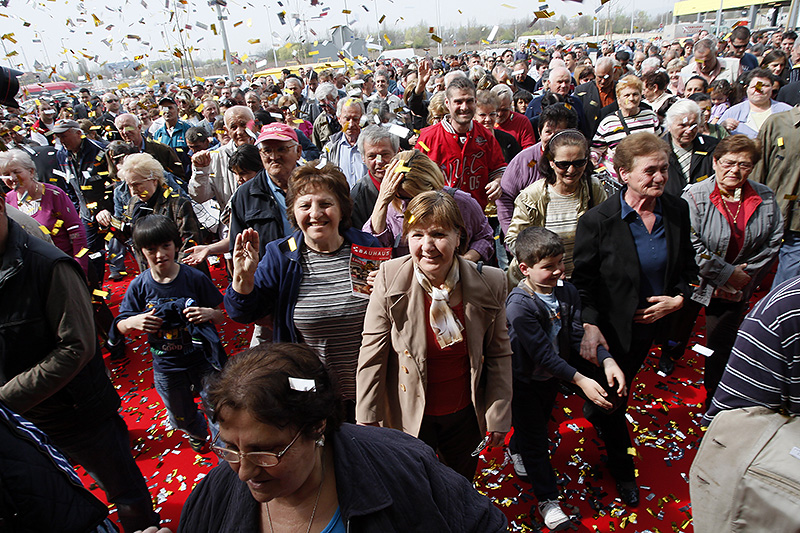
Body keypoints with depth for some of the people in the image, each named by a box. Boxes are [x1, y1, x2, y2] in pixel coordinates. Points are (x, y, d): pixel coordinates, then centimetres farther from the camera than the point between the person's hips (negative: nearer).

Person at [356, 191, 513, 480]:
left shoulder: (490, 282, -15)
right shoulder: (390, 278, -19)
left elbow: (499, 353, -4)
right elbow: (372, 356, -13)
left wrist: (499, 416, 0)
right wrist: (367, 423, -9)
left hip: (466, 414, 2)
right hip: (409, 417, -1)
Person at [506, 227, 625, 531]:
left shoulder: (567, 292, -11)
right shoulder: (519, 304, -30)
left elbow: (579, 335, -11)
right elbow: (542, 354, -30)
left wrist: (607, 361, -26)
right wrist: (580, 380, -34)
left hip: (552, 375, 6)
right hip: (524, 380, -6)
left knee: (539, 421, 26)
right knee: (534, 436, 5)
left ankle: (516, 450, 56)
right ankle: (547, 499, 21)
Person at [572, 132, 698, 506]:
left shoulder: (677, 212, -7)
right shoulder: (598, 221, -22)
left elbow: (688, 266, 5)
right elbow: (582, 280, -17)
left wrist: (678, 299, -11)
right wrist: (589, 325, -27)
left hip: (651, 322, 5)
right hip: (610, 327, -5)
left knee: (625, 381, 28)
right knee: (612, 394, 12)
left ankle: (595, 414, 61)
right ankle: (622, 469, 37)